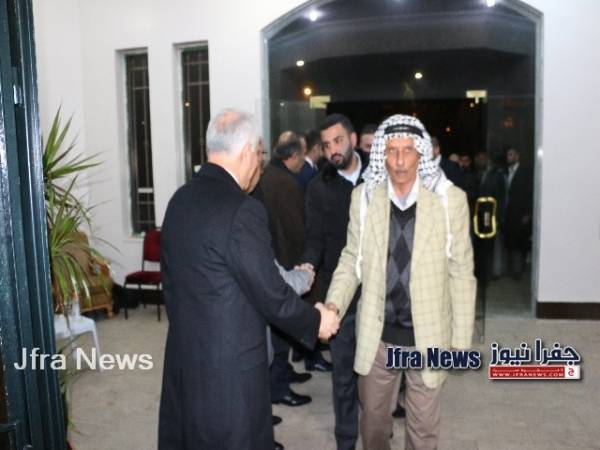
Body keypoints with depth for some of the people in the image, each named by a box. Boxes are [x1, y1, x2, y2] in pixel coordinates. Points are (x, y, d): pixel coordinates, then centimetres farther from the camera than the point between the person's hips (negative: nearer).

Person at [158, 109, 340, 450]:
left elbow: (171, 278, 10)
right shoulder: (242, 210, -22)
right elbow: (271, 294, -18)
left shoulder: (180, 200, 2)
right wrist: (316, 321, -1)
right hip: (231, 364, -7)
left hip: (184, 355, 8)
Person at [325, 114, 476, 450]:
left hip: (428, 337, -2)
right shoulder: (364, 197, -4)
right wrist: (334, 304, -11)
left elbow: (461, 272, -6)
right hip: (376, 336, 2)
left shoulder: (449, 199, -11)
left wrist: (462, 340, -4)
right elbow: (352, 259, 4)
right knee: (373, 419, 21)